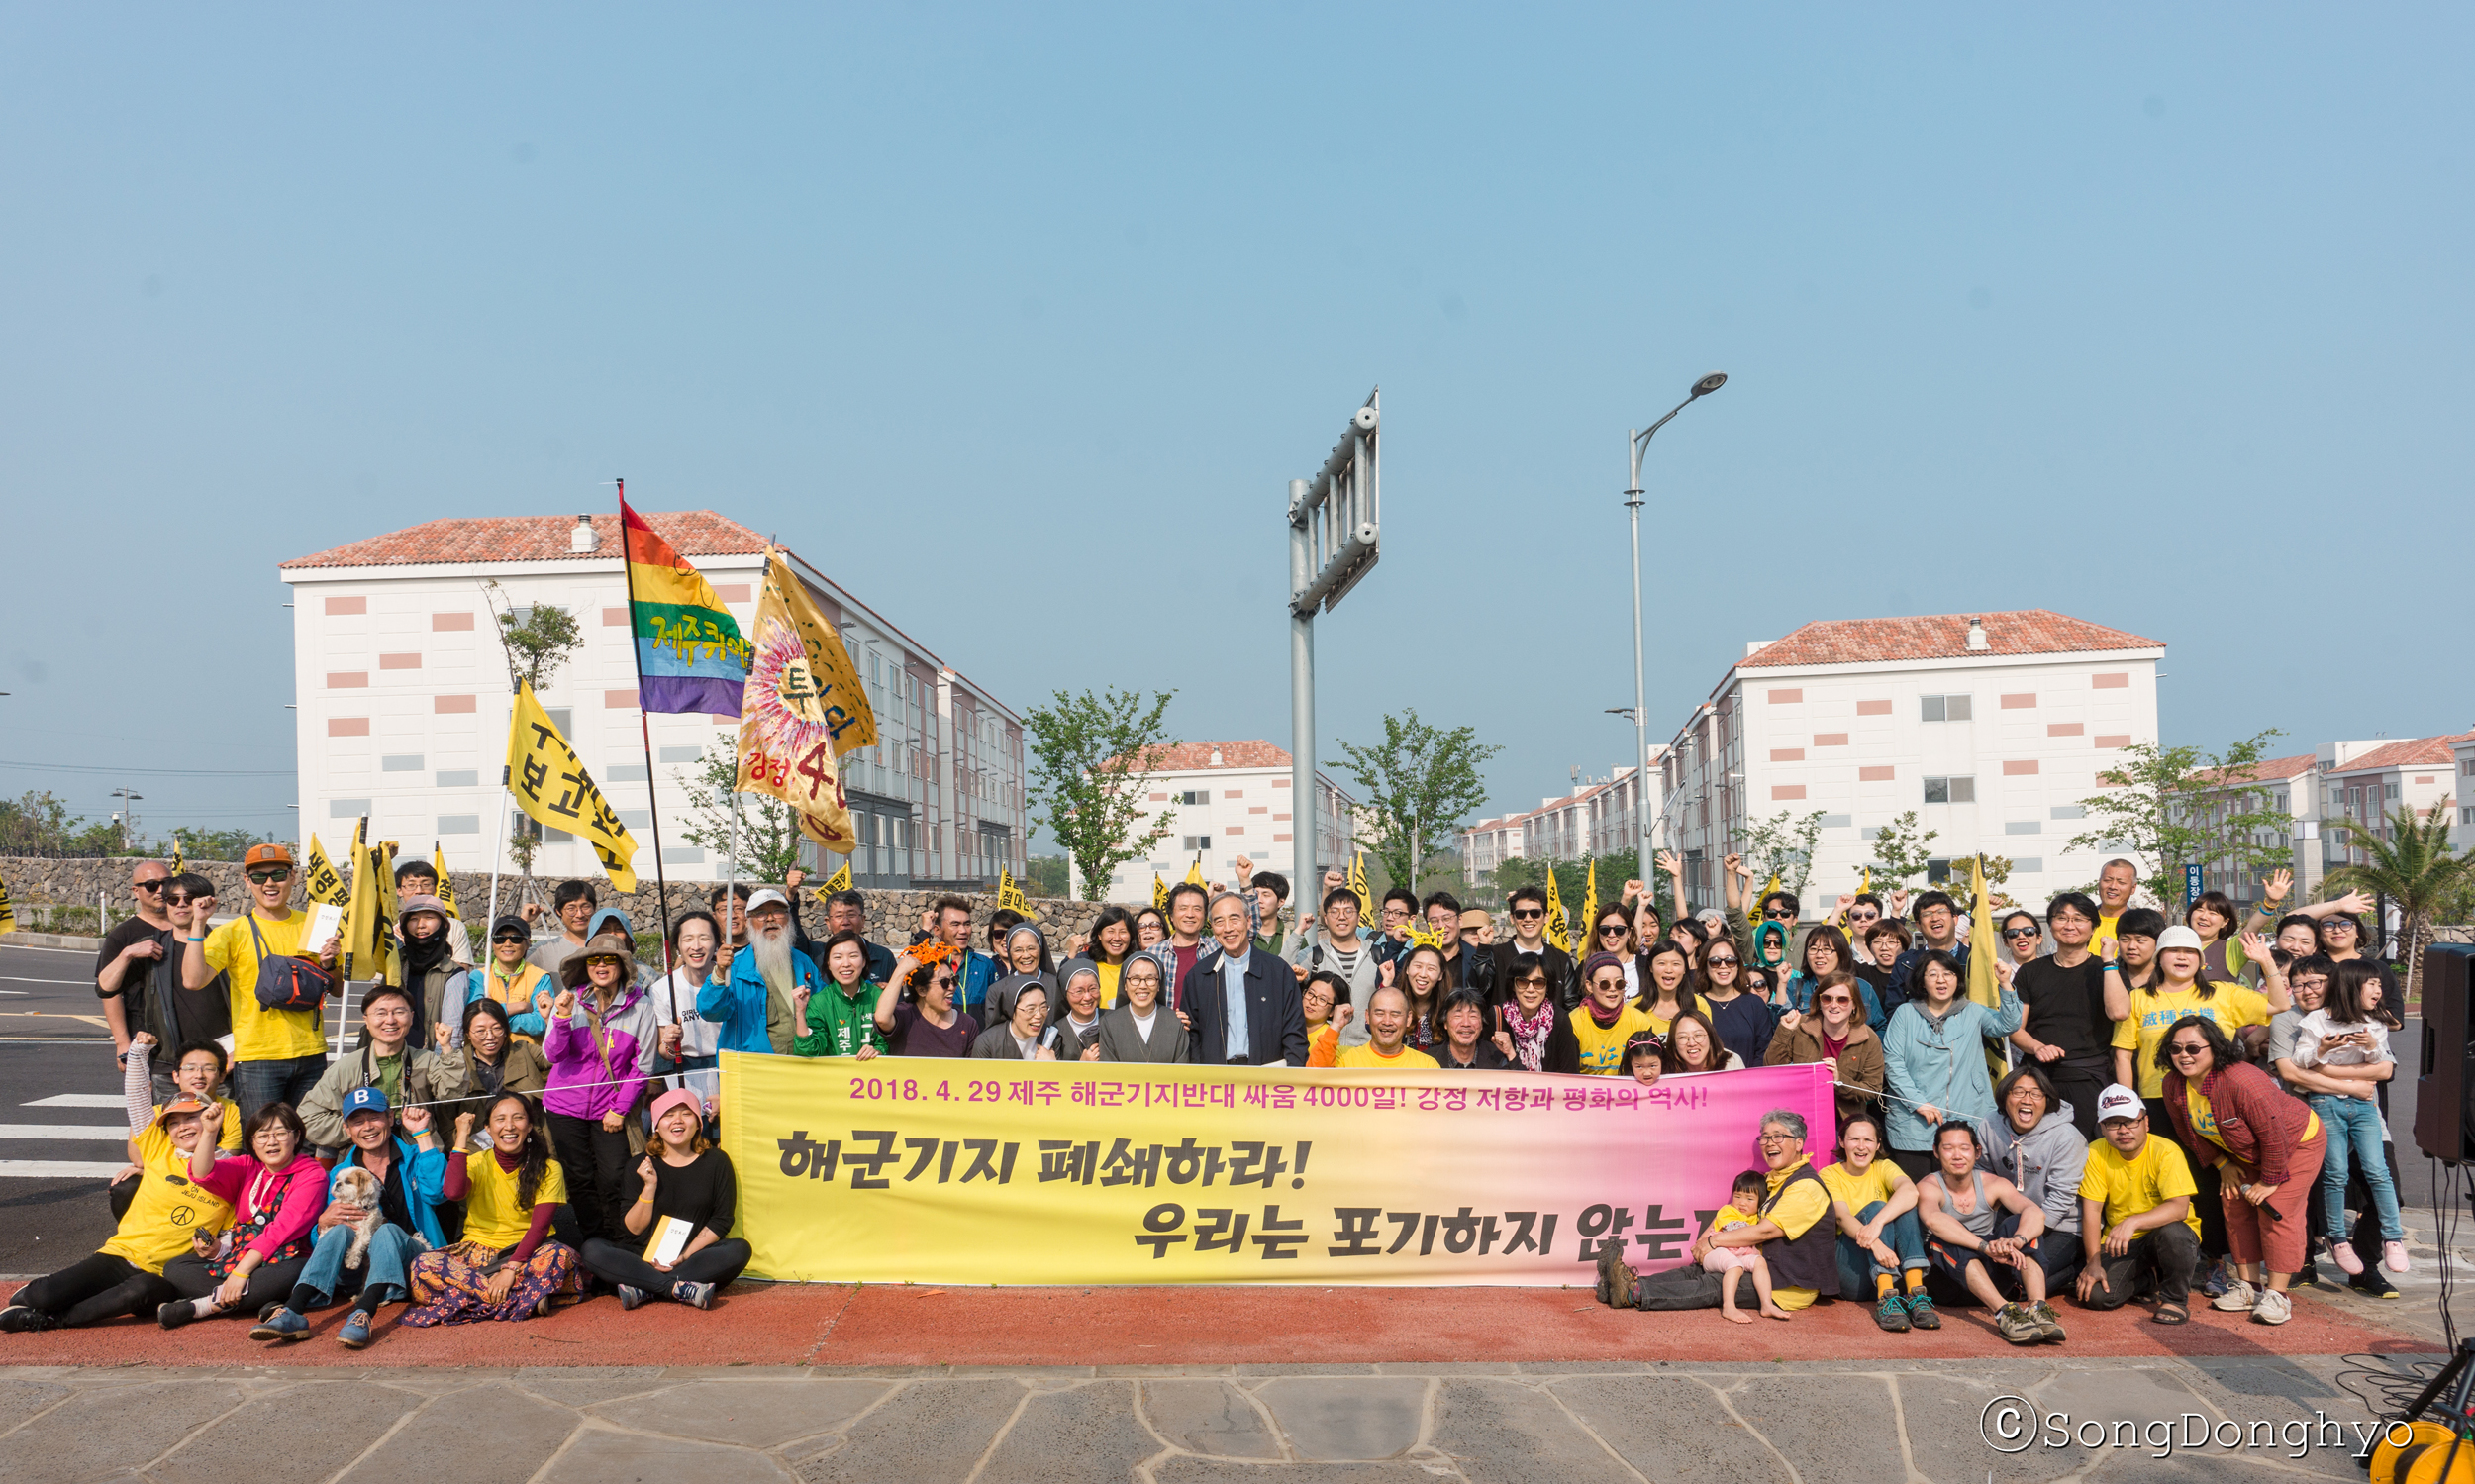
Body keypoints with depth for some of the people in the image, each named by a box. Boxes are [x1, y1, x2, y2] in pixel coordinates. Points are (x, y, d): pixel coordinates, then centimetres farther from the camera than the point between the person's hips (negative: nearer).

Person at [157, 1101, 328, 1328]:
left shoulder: (312, 1174, -4)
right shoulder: (246, 1168, 14)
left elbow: (283, 1228, -15)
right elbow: (204, 1175, -6)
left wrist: (242, 1270, -21)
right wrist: (209, 1132, -21)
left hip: (282, 1261, -6)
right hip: (236, 1257, 6)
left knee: (293, 1273, -38)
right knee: (175, 1267, -10)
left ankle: (198, 1306, -24)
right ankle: (263, 1303, -27)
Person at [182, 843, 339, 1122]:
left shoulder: (312, 926, 9)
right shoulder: (233, 932, 0)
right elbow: (193, 980, -17)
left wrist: (328, 964, -5)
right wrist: (198, 923, -17)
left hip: (311, 1055, 3)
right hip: (257, 1057, -3)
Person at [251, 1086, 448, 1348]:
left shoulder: (412, 1159, 8)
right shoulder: (339, 1174, 15)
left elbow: (435, 1193, -15)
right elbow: (318, 1243, 12)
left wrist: (422, 1134, -12)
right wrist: (324, 1221, -13)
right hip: (358, 1270, 2)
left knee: (387, 1230, -32)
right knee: (340, 1230, -26)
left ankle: (363, 1315, -54)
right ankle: (293, 1313, -43)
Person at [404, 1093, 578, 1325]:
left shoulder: (548, 1169, -2)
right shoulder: (477, 1163, 2)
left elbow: (539, 1226, -12)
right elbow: (454, 1192, -21)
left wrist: (511, 1268, -25)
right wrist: (462, 1138, -14)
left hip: (526, 1252, -2)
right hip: (478, 1251, 3)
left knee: (562, 1255, -35)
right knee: (423, 1265, -29)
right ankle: (524, 1298, -31)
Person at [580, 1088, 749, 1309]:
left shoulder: (716, 1162, 3)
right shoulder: (639, 1167, 5)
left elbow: (722, 1220, -1)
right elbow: (632, 1229, 1)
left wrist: (685, 1255, -14)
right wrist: (649, 1187, -13)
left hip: (696, 1257, -1)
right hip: (645, 1259, 1)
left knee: (739, 1250, -30)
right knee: (592, 1249, -23)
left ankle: (645, 1290, -32)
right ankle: (681, 1289, -36)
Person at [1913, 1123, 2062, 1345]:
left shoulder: (1993, 1184, 0)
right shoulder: (1928, 1187, -9)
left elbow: (2036, 1212, -20)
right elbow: (1933, 1219, -34)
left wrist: (2016, 1241, -43)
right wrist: (1986, 1247, -46)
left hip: (1995, 1275, 3)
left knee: (2019, 1224, -20)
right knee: (1944, 1240, -33)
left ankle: (2038, 1308, -39)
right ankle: (2004, 1312, -49)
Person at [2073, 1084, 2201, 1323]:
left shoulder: (2166, 1153, -17)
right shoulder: (2096, 1154, -8)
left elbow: (2179, 1207, -30)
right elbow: (2091, 1210, -8)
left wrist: (2133, 1222, -43)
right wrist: (2093, 1263, -16)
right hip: (2120, 1242, 3)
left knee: (2173, 1232, -38)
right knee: (2095, 1294, -20)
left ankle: (2175, 1299, -10)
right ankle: (2149, 1280, 13)